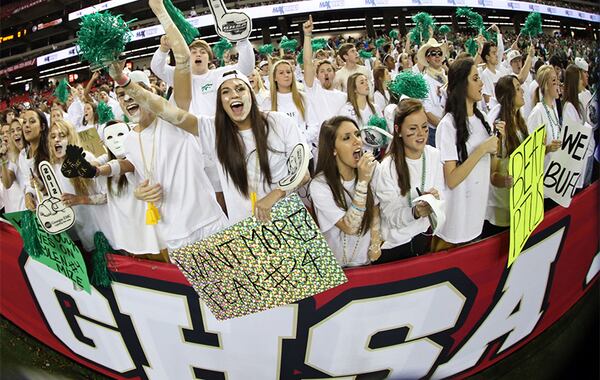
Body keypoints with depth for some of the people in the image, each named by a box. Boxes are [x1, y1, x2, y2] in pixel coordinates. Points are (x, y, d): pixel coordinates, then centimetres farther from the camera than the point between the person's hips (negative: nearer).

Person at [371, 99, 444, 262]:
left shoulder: (434, 155, -9)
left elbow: (440, 190, 2)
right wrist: (415, 212, -39)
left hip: (423, 235, 5)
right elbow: (392, 217, -20)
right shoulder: (386, 168, -24)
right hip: (394, 244, -4)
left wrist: (435, 197, -21)